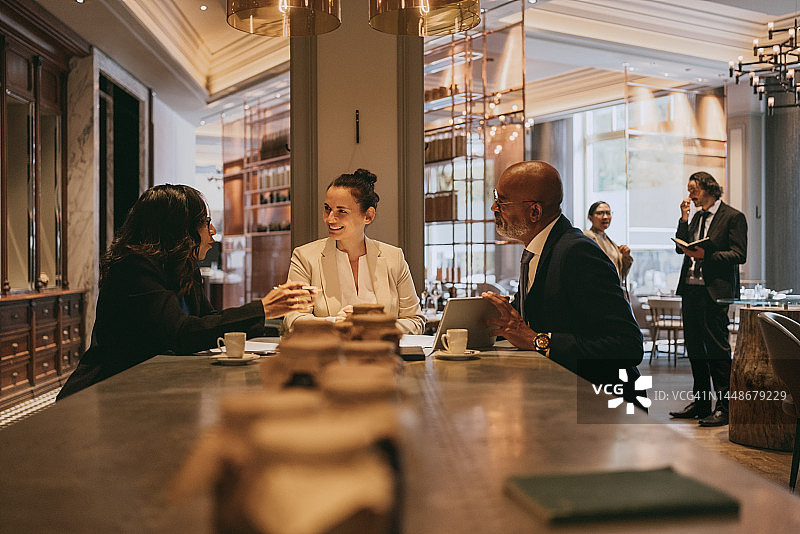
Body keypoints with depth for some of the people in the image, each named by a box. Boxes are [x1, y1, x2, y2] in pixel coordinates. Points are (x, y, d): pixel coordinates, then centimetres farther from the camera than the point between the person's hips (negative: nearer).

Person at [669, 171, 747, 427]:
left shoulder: (733, 217, -4)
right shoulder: (697, 217, 18)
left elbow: (739, 255, -11)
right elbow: (681, 247, 12)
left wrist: (706, 255, -21)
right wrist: (684, 218, 4)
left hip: (714, 291, -8)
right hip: (690, 289, 8)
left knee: (717, 347, -7)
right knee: (694, 346, 12)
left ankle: (724, 407, 0)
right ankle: (701, 402, 22)